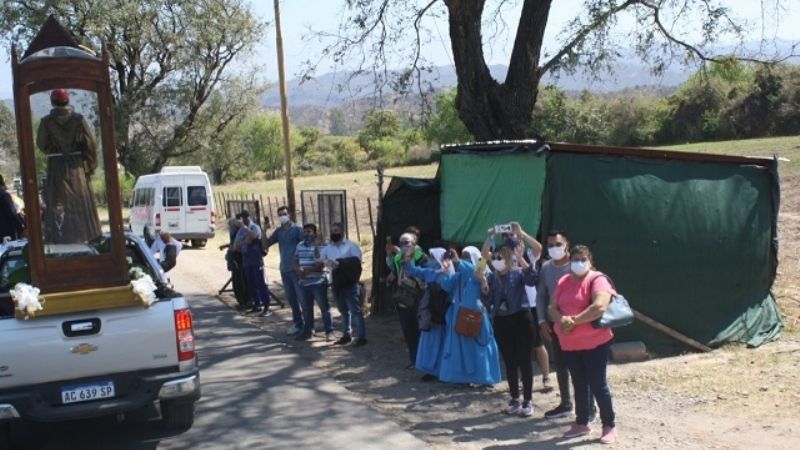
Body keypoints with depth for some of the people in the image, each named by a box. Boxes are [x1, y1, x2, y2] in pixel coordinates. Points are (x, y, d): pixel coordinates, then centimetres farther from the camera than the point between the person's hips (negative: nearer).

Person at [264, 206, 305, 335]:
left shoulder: (297, 229, -5)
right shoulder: (278, 231, 11)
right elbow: (266, 245, 9)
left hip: (297, 269, -6)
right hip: (284, 270, 6)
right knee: (291, 299, 11)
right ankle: (297, 324, 21)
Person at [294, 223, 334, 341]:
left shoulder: (319, 246, -10)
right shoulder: (300, 246, 13)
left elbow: (321, 264, -17)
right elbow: (296, 260, 16)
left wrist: (308, 271, -21)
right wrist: (298, 269, -5)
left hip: (318, 282, -7)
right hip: (303, 283, 7)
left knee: (324, 307, 0)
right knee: (306, 308, 14)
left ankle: (329, 332, 6)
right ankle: (308, 331, 26)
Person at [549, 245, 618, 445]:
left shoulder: (597, 280, -12)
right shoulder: (563, 282, 11)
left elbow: (599, 307, -27)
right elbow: (552, 308, 8)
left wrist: (574, 321, -21)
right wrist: (561, 319, -15)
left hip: (595, 342, -7)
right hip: (569, 344, 7)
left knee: (597, 385, -2)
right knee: (579, 384, 16)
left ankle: (609, 426, 12)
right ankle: (582, 423, 28)